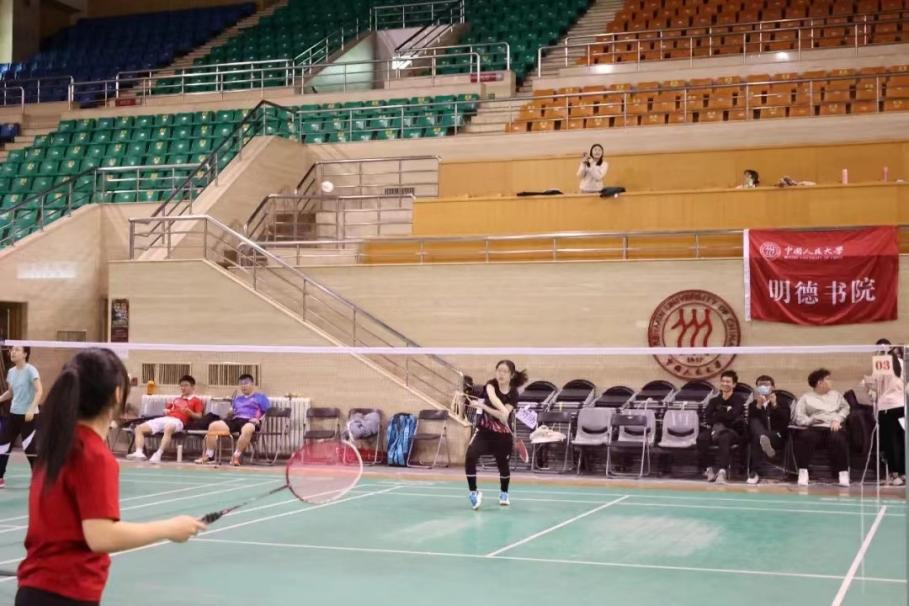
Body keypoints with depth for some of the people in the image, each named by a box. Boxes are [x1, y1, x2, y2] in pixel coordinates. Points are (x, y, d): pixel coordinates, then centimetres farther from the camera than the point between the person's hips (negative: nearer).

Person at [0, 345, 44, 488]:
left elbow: (39, 391, -20)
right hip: (14, 414, 7)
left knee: (30, 448, -6)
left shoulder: (30, 370, -13)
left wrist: (32, 409, -30)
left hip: (29, 415, -7)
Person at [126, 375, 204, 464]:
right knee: (139, 428, -11)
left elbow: (198, 416, 2)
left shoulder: (196, 401, 13)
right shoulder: (176, 400, 33)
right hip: (164, 419, 7)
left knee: (168, 428, -45)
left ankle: (158, 454, -54)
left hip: (178, 421, -7)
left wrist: (189, 412, -16)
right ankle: (139, 452, -29)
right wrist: (166, 411, 15)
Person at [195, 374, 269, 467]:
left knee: (247, 429, -44)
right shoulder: (237, 397, 32)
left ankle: (236, 456, -34)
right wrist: (230, 413, 6)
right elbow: (231, 413, 31)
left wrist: (259, 420, -13)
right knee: (213, 426, -17)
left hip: (250, 421, -6)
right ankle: (209, 455, -15)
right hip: (235, 420, 6)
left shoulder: (260, 396, 14)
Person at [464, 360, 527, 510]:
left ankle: (504, 494, 42)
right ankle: (473, 492, -9)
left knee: (503, 465, 11)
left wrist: (483, 406, -32)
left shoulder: (513, 394, -12)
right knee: (470, 456, -23)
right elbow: (492, 397, -36)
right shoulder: (491, 384, -10)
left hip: (502, 435, 0)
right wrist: (503, 410, -54)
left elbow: (503, 416, -24)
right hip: (484, 431, 0)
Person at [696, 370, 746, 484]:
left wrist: (717, 416, -7)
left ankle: (721, 470, -50)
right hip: (715, 429, 4)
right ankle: (708, 468, -23)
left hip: (733, 431, -3)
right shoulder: (714, 400, 16)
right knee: (701, 438, -29)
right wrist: (724, 414, -14)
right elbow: (707, 416, -1)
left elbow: (732, 416, -14)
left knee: (724, 438, -39)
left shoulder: (738, 400, 4)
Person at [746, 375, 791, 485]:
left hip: (777, 437, -1)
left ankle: (757, 471, -57)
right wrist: (758, 406, -15)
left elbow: (786, 422, -3)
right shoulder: (753, 405, 22)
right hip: (758, 435, 1)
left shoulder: (782, 403, 19)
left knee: (757, 438, -39)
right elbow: (750, 423, -1)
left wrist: (775, 405, -15)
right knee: (755, 422, -36)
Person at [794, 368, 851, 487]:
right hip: (814, 428, -1)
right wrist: (812, 420, -14)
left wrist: (837, 419, -6)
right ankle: (803, 472, -32)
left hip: (833, 428, 1)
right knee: (805, 436, -36)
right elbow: (798, 417, 5)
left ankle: (843, 473, -33)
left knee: (838, 438, -35)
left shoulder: (836, 395, 30)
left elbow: (845, 408, 14)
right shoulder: (806, 397, 19)